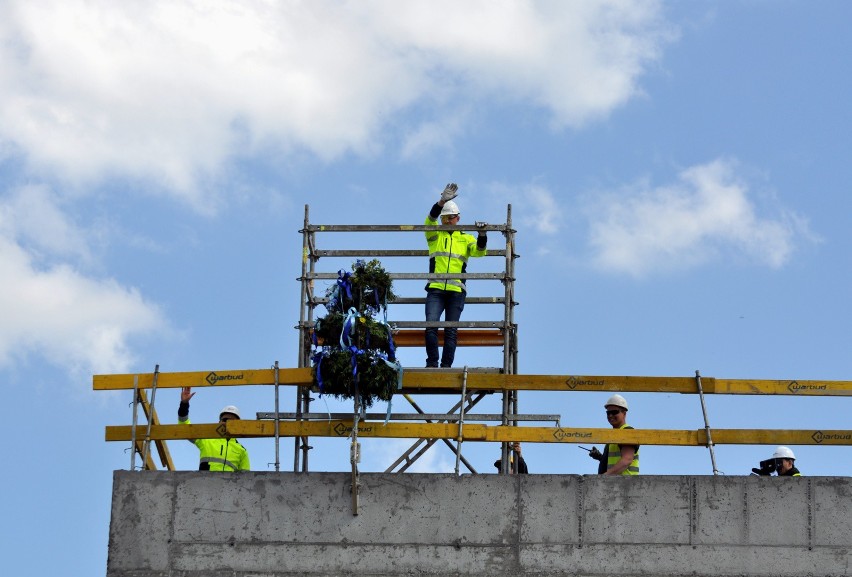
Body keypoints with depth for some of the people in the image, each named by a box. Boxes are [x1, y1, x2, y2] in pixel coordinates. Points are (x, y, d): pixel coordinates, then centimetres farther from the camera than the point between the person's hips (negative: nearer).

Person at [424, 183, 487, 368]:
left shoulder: (466, 238, 15)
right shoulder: (434, 235, 12)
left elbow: (479, 251, 0)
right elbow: (431, 219, -6)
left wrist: (482, 235, -21)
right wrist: (442, 201, -23)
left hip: (456, 290, 1)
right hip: (435, 289, 0)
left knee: (451, 331, -1)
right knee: (431, 325, -13)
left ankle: (446, 365, 1)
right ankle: (432, 362, -7)